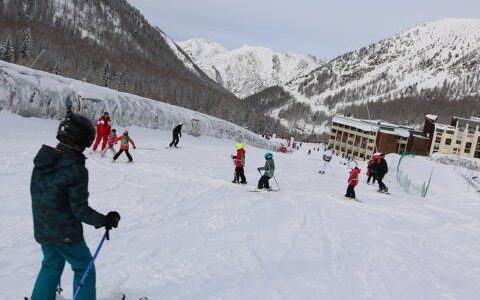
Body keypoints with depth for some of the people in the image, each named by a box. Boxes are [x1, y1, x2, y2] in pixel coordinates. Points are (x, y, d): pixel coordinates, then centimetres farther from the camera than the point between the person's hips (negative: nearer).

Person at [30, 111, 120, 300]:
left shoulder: (43, 158, -2)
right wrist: (104, 221, -9)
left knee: (51, 265, 26)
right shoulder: (76, 169, -25)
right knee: (84, 268, 12)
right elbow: (80, 209, -22)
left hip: (42, 228, 7)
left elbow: (37, 192, 9)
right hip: (66, 233, -7)